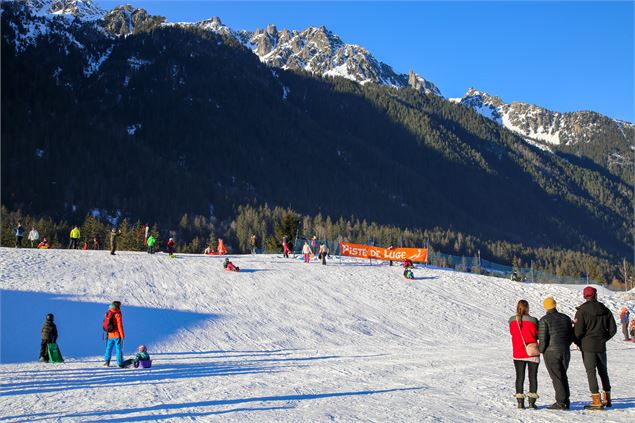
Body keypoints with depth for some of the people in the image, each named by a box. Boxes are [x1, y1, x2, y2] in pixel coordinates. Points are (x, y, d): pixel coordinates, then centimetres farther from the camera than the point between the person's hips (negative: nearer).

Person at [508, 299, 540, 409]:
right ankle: (532, 401, 4)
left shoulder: (512, 321, -5)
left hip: (518, 354, 3)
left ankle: (520, 402, 8)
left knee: (520, 377, 10)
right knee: (533, 377, 8)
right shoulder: (532, 321, -15)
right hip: (532, 354, -3)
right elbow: (537, 334, -7)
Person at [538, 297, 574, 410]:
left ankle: (561, 402, -2)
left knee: (556, 377, -1)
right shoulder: (565, 318, 7)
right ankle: (566, 401, 17)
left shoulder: (544, 320, -11)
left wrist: (541, 350, 0)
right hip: (565, 352, 5)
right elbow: (572, 336, 12)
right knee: (563, 376, 16)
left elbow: (542, 338, -14)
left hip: (551, 353, -5)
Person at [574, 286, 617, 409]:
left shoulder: (581, 311, -9)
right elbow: (613, 329, 7)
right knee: (603, 371, 16)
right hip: (601, 346, 5)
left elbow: (578, 331, -13)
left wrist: (578, 342, 5)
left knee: (591, 372, -4)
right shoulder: (605, 310, 5)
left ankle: (596, 401, -9)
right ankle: (607, 399, 22)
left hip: (587, 346, -5)